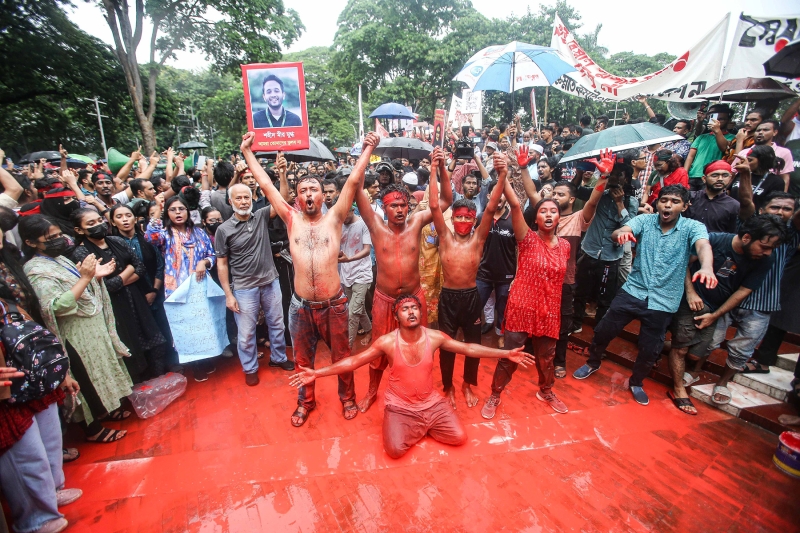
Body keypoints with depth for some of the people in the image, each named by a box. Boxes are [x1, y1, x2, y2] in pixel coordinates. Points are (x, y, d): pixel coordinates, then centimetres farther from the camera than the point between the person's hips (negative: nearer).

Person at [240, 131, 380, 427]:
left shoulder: (334, 218, -1)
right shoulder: (292, 220, 2)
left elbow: (354, 181, -6)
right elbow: (266, 185, 5)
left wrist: (368, 149, -7)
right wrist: (247, 151, 9)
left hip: (333, 304, -1)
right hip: (301, 306, 2)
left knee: (341, 356, 16)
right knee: (303, 359, 19)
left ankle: (348, 398, 40)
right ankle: (306, 401, 43)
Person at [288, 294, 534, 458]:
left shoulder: (434, 337, -12)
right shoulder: (387, 342, -18)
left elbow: (469, 348, -4)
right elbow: (354, 361, -14)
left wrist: (507, 353, -5)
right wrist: (317, 373, -21)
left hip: (432, 402, 2)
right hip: (400, 407, -2)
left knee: (459, 437, -11)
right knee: (395, 450, -22)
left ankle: (423, 428, 19)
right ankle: (421, 430, 13)